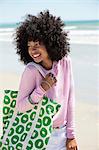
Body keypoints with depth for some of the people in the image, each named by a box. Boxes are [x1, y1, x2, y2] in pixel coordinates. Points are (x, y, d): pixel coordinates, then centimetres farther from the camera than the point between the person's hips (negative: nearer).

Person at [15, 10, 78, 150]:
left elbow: (70, 99, -2)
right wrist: (42, 88, -26)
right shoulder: (31, 70, -18)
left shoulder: (65, 62, -8)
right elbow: (20, 107, -14)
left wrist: (71, 134, 1)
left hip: (62, 133, 3)